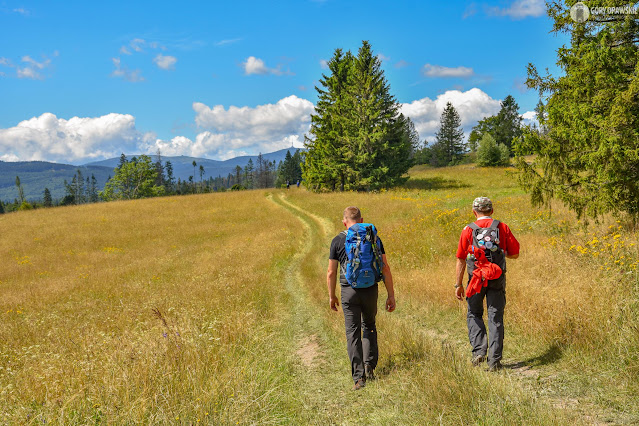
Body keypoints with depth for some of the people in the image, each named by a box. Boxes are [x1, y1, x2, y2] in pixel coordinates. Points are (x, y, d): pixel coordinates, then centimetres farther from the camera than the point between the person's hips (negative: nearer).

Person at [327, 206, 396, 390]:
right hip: (370, 290, 2)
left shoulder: (338, 241, 0)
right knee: (369, 326, 23)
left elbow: (331, 273, 1)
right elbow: (385, 268, 0)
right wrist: (391, 295, 5)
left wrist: (331, 296, 14)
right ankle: (370, 365, 14)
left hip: (349, 291, -2)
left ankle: (359, 377, 0)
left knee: (353, 333, 3)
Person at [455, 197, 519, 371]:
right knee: (496, 319, 7)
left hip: (476, 278, -1)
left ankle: (479, 350, 2)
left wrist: (458, 284, 6)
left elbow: (461, 260, -1)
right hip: (497, 279, 1)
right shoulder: (502, 227, 2)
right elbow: (515, 253, 7)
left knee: (474, 314, 18)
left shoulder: (468, 230, -2)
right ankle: (494, 360, 6)